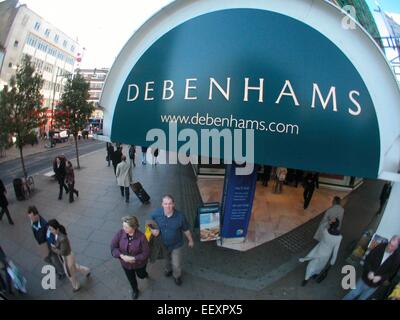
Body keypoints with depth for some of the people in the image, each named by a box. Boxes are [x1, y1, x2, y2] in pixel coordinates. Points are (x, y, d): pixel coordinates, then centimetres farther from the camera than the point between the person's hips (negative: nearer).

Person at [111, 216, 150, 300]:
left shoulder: (141, 236, -32)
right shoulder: (120, 233, -26)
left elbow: (146, 253, -24)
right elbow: (113, 247, -18)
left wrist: (134, 258, -32)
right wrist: (122, 256, -31)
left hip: (139, 263, -2)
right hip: (125, 263, 2)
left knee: (141, 275, 28)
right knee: (131, 278, 27)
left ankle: (144, 274, 66)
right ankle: (135, 290, 60)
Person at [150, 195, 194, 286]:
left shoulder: (180, 216, -29)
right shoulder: (156, 214, -25)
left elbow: (186, 230, -12)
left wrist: (190, 240, 1)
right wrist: (152, 230, -25)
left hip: (176, 245, -2)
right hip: (163, 244, 2)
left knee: (177, 264, 15)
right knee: (167, 260, 31)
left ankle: (177, 276, 51)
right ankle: (168, 270, 65)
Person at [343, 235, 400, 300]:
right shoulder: (380, 247, -13)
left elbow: (392, 273, -5)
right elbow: (367, 259, -8)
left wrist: (380, 277, -19)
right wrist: (369, 271, -21)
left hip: (375, 284, 0)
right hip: (365, 278, 0)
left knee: (362, 298, 14)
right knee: (353, 294, 7)